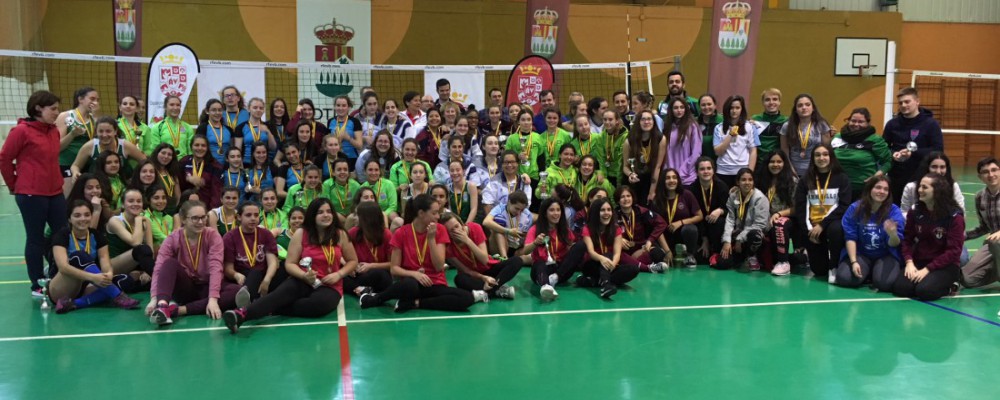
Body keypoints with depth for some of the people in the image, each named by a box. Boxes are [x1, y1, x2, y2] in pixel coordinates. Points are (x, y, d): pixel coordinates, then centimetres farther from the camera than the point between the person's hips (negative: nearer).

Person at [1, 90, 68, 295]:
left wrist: (56, 180, 10)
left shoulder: (54, 131, 9)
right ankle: (37, 285, 15)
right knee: (35, 239, 4)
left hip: (55, 192, 6)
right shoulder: (22, 131, -10)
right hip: (31, 195, -6)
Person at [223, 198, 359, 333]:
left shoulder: (340, 235, 1)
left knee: (320, 303, -38)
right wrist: (304, 275, -21)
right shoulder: (301, 234, 0)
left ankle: (271, 309, -34)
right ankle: (242, 313, -56)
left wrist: (338, 274, -8)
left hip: (330, 286, 0)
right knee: (284, 291, -36)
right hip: (303, 281, 0)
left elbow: (352, 261, 11)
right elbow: (290, 264, 0)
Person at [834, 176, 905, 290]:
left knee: (885, 283, -30)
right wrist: (854, 262, -19)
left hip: (886, 255, -1)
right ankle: (867, 273, 10)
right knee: (844, 278, -24)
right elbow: (850, 237, -7)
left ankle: (876, 272, 9)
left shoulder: (894, 211, -8)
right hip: (860, 253, 1)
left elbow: (894, 244, -14)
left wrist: (893, 234, -39)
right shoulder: (855, 208, -6)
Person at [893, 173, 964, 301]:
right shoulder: (915, 212, 3)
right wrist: (909, 262, -16)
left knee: (925, 291, -30)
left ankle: (950, 284, 4)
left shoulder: (954, 217, -11)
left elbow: (954, 251, -14)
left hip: (945, 266, -4)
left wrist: (927, 269, -20)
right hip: (918, 262, 4)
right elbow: (907, 239, 3)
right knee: (899, 288, -22)